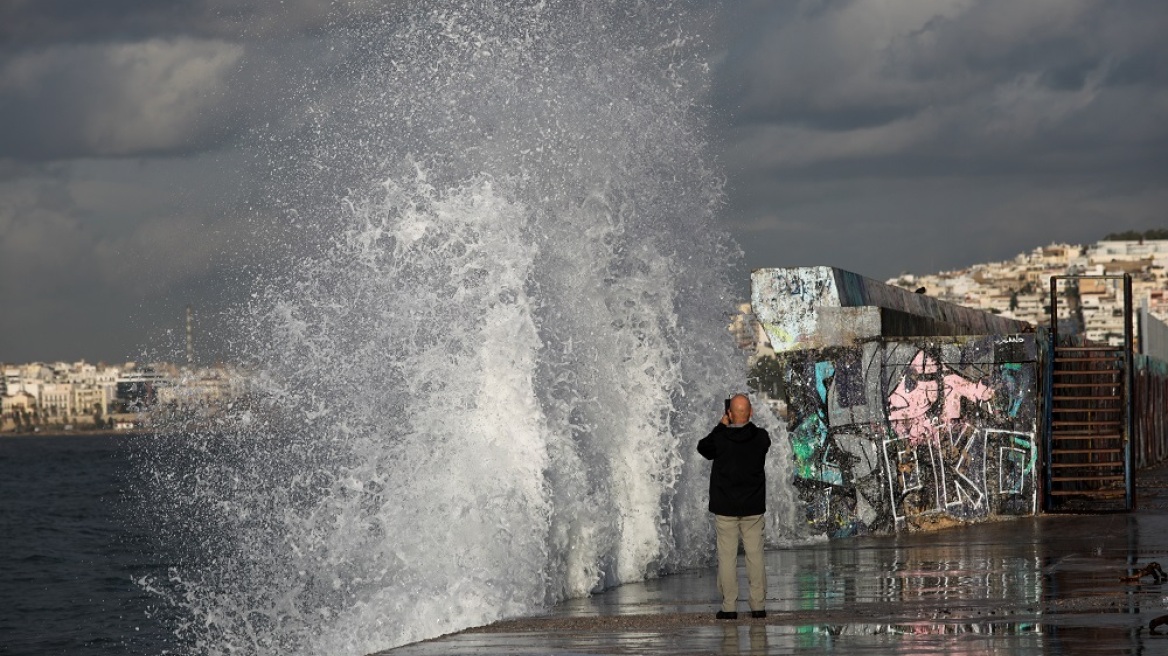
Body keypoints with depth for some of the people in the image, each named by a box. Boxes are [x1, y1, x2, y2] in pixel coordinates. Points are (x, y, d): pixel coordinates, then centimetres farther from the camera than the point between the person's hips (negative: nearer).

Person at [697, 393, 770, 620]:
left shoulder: (720, 438, -12)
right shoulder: (760, 438, -7)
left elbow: (703, 448, 8)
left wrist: (722, 426, 12)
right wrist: (744, 424, 14)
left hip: (725, 508, -2)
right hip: (753, 507, 2)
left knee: (727, 557, 2)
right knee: (755, 555, 6)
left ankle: (729, 607, 0)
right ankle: (758, 605, 6)